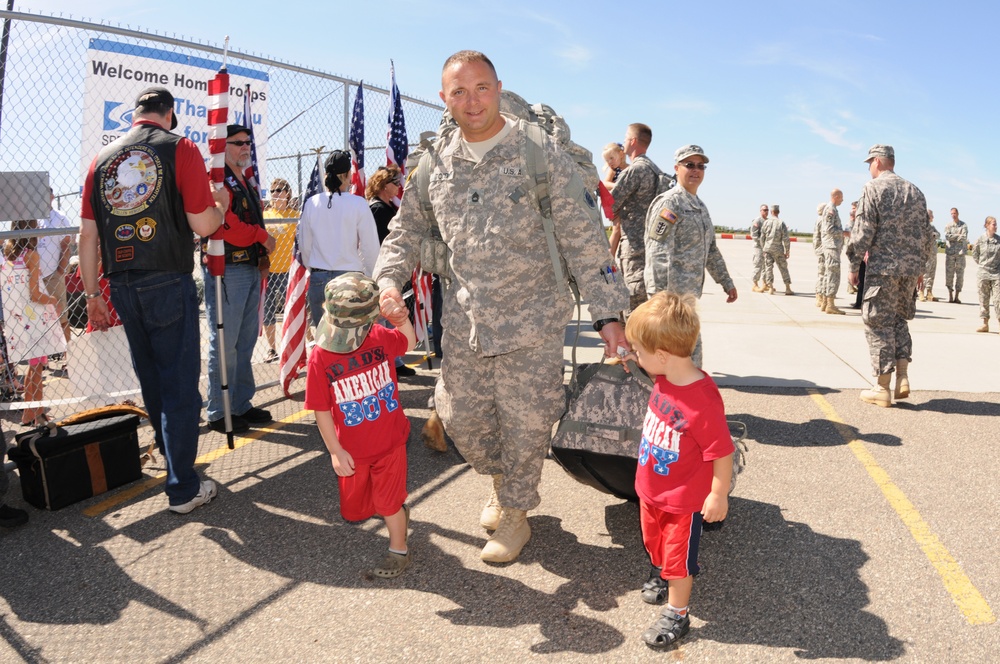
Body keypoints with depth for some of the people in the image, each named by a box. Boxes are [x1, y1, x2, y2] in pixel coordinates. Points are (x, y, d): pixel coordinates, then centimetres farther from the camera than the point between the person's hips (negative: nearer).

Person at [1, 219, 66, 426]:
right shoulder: (31, 255, -12)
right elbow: (35, 295, -15)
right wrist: (53, 300, 3)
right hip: (33, 318, -7)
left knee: (33, 366, 18)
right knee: (37, 366, 1)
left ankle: (30, 413, 25)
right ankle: (36, 415, 6)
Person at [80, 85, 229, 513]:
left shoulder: (102, 159, 10)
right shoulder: (180, 149, -4)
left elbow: (88, 234, 8)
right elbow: (203, 224, -10)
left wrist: (92, 293, 14)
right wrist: (221, 204, 11)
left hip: (122, 286, 6)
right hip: (169, 283, -5)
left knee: (150, 378, 21)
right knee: (180, 382, 0)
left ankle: (167, 448, 41)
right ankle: (183, 488, 4)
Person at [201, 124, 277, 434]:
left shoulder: (247, 181, 21)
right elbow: (224, 224, -21)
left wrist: (263, 255, 8)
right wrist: (262, 236, -10)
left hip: (251, 267, 9)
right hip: (226, 269, -9)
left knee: (246, 341, 13)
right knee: (224, 342, -5)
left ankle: (241, 405, 22)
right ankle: (218, 413, 4)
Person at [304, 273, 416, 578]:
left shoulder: (381, 338, -12)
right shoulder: (320, 358, -18)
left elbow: (409, 342, 14)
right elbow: (322, 412, -11)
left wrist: (403, 319, -5)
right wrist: (336, 452, -9)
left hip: (390, 442, -1)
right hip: (352, 450, 1)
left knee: (389, 501, 5)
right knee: (353, 509, 17)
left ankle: (399, 549, 31)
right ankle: (397, 511, 48)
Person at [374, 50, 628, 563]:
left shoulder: (542, 156, -7)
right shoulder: (434, 164, 5)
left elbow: (584, 241, -7)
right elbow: (406, 230, 17)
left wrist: (607, 313, -10)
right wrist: (389, 280, -2)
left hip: (531, 322, -4)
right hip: (463, 323, 4)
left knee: (524, 423, 5)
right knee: (461, 416, 11)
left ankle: (516, 514, 30)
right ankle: (503, 482, 41)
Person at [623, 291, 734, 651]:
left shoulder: (702, 401, -34)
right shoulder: (665, 380, -11)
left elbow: (722, 452, -25)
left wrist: (718, 495, -18)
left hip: (684, 499, -8)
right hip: (651, 489, 8)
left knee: (678, 557, 11)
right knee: (654, 540, 29)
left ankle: (676, 615, 30)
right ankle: (661, 576, 56)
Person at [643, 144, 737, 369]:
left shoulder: (700, 206, 20)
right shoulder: (669, 202, -10)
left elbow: (710, 249, 28)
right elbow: (657, 253, -18)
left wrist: (726, 281, 25)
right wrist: (663, 295, -25)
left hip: (688, 292, 9)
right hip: (672, 292, -9)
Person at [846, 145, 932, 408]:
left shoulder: (873, 188, -6)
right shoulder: (915, 192, 14)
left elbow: (863, 231, -12)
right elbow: (925, 234, 15)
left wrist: (854, 265, -5)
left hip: (882, 267, -6)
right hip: (911, 268, 6)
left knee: (879, 323, 0)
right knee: (899, 320, 19)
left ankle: (882, 388, 3)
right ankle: (902, 377, 10)